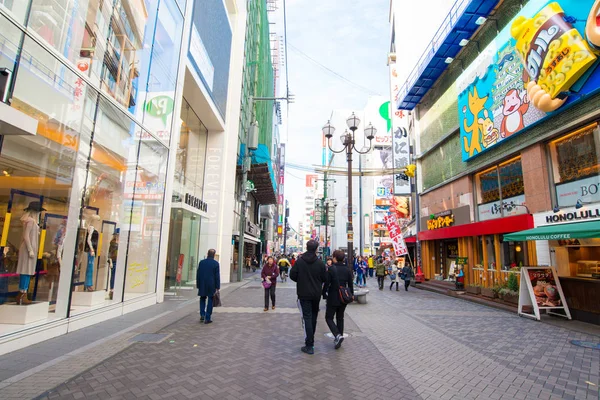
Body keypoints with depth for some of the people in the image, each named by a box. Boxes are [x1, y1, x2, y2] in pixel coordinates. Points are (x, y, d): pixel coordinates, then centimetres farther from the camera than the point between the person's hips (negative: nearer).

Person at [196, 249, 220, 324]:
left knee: (202, 299, 20)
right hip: (211, 285, -2)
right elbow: (217, 276, -8)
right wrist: (217, 287, -2)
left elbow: (198, 274, 3)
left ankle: (202, 315, 9)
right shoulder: (216, 263, -8)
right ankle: (207, 318, 8)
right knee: (210, 301, 6)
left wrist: (198, 285, 11)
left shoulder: (201, 262, -1)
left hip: (202, 284, 2)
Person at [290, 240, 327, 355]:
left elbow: (292, 276, -7)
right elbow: (324, 278, -3)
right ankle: (310, 339, 34)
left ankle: (309, 345, -3)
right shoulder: (320, 262, -9)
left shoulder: (299, 261, -11)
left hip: (304, 294, -2)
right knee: (314, 316, 19)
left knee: (307, 317, 0)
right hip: (316, 294, 2)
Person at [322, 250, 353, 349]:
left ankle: (338, 335, -13)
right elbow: (350, 285, 6)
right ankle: (339, 336, 22)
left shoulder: (331, 269, -14)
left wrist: (324, 295, -1)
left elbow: (326, 283, -14)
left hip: (333, 298, -5)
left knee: (329, 318, 6)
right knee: (340, 318, 18)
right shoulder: (347, 270, 1)